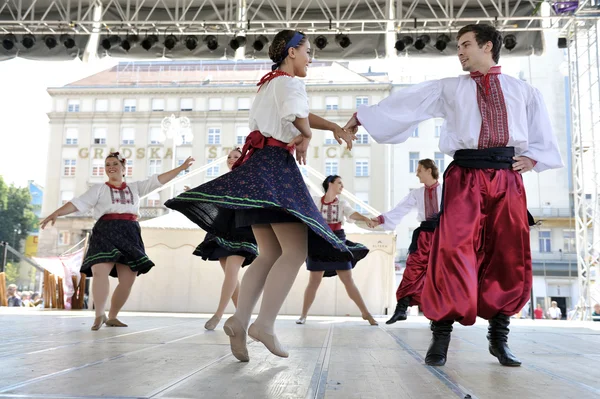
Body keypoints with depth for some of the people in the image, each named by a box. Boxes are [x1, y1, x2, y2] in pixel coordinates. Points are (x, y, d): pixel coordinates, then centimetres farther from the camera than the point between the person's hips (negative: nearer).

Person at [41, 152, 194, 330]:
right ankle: (99, 315, -10)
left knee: (128, 280, -2)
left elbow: (159, 180, 16)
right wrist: (56, 213, -12)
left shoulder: (135, 187, 18)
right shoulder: (99, 189, 11)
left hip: (130, 234, 3)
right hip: (106, 232, -3)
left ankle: (112, 316, 13)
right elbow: (77, 203, 2)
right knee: (100, 272, -23)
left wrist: (181, 168, 12)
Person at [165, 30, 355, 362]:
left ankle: (240, 321, -8)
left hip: (256, 166, 9)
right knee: (296, 251, -13)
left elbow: (298, 115, 34)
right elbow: (299, 118, -20)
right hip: (276, 165, -9)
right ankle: (264, 324, -21)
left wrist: (333, 127, 21)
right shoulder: (290, 83, 0)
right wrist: (306, 138, 1)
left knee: (270, 255, 5)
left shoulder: (268, 83, 28)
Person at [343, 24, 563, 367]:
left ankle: (499, 337, 15)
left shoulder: (525, 92, 19)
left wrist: (531, 159, 3)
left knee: (510, 257, 0)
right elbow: (406, 103, 11)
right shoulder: (448, 88, 16)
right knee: (453, 250, -15)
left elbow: (544, 138, 22)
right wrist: (362, 117, 7)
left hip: (508, 177, 2)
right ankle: (441, 336, -5)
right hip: (465, 176, -1)